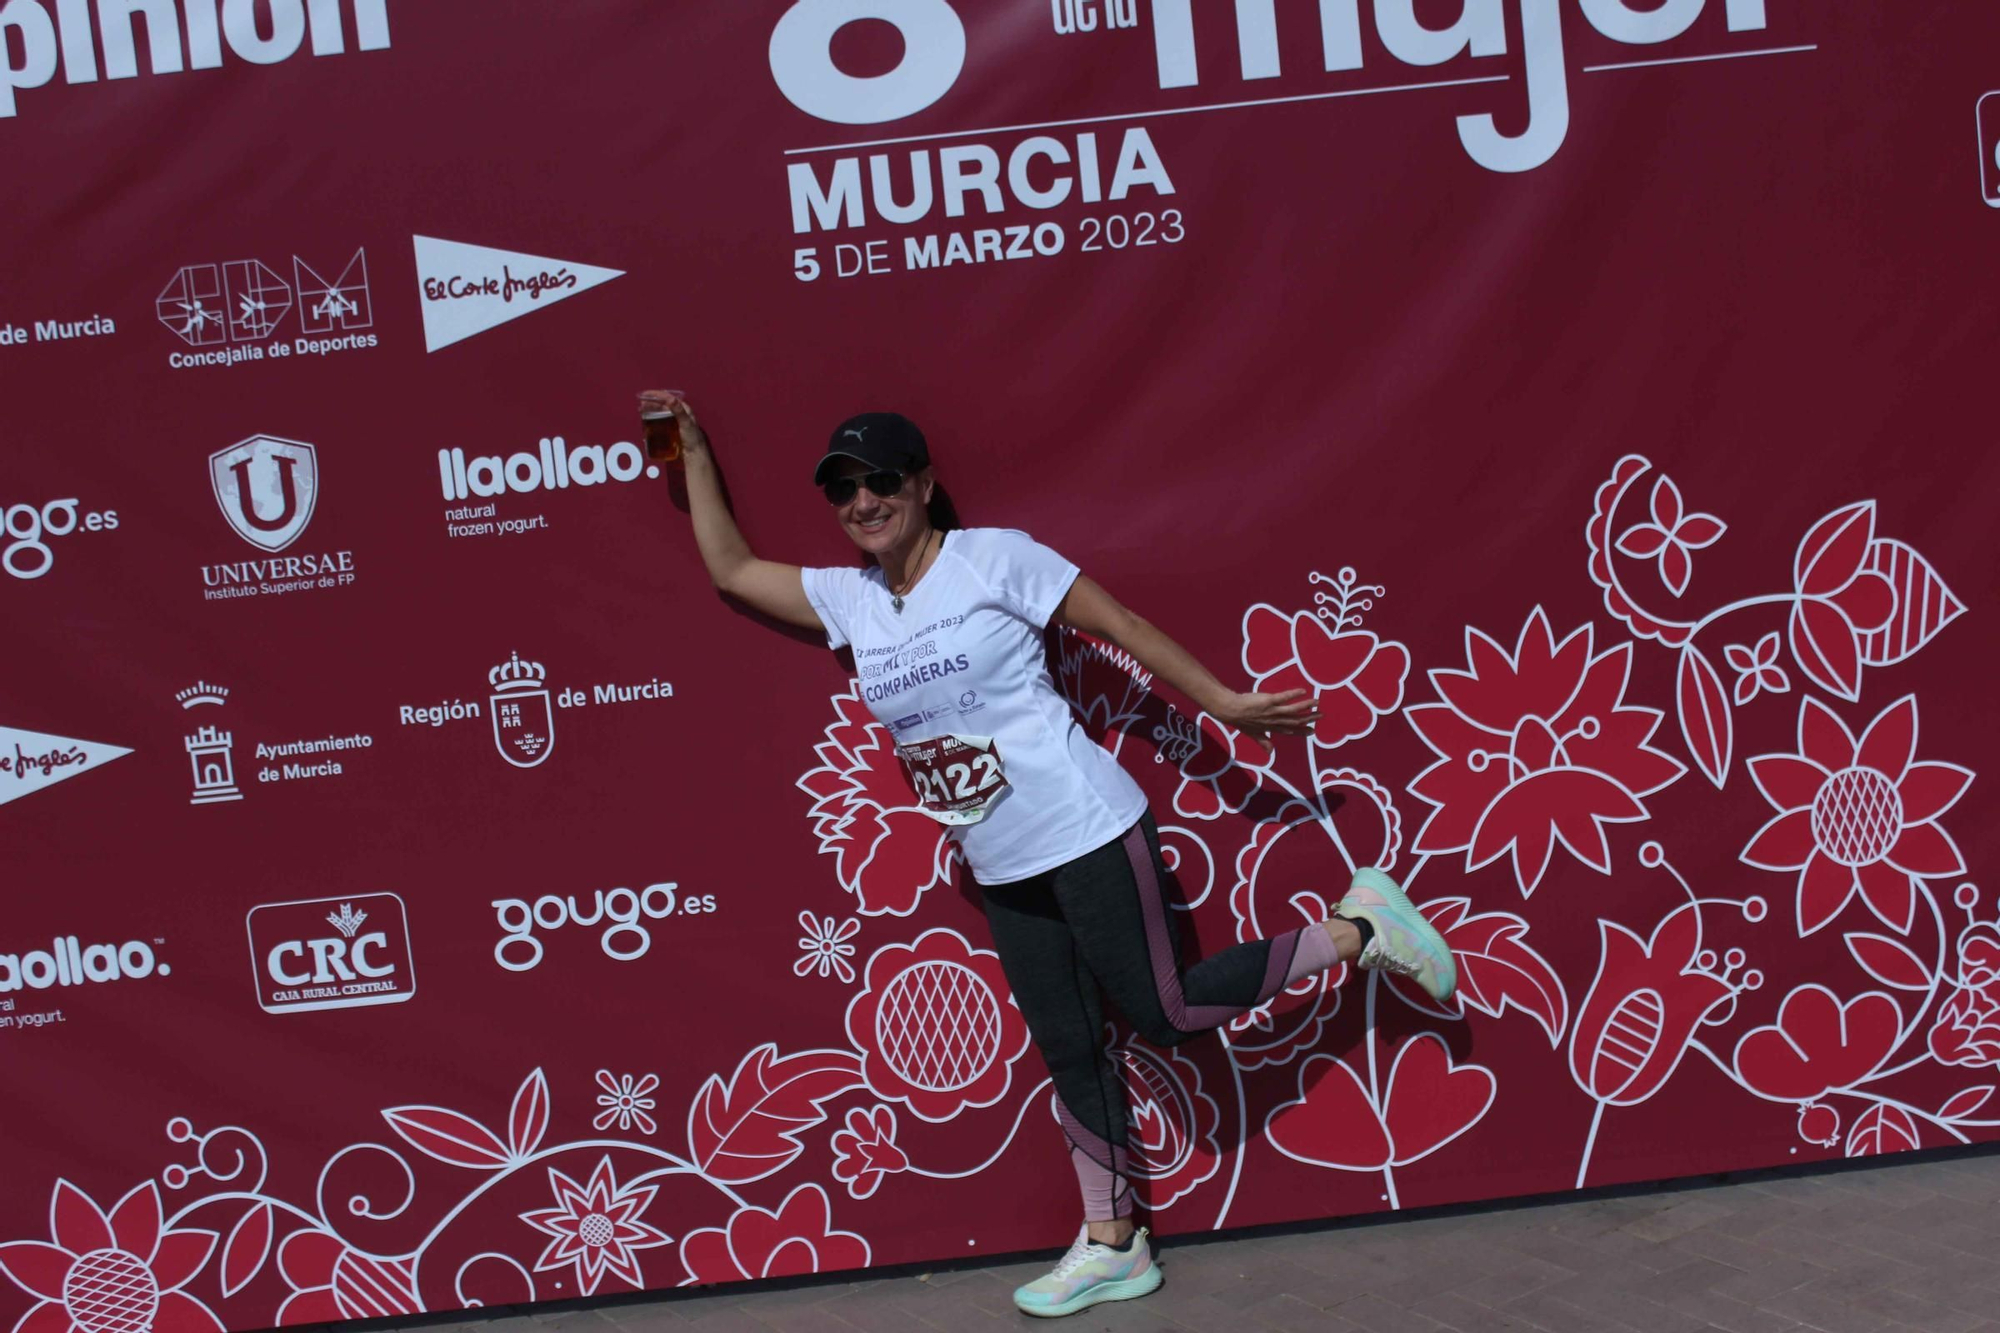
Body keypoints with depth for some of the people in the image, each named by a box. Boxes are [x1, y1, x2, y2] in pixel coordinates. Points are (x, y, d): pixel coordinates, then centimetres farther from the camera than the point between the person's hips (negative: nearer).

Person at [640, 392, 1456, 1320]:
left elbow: (1123, 628, -5)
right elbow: (731, 568, 17)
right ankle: (1110, 1247, 24)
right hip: (1004, 875, 6)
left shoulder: (993, 557, -8)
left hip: (1087, 834, -6)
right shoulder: (848, 598, 8)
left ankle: (1356, 932, 11)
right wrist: (694, 450, 13)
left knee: (1162, 1015, -6)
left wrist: (1223, 703, -4)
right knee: (1068, 1050, 12)